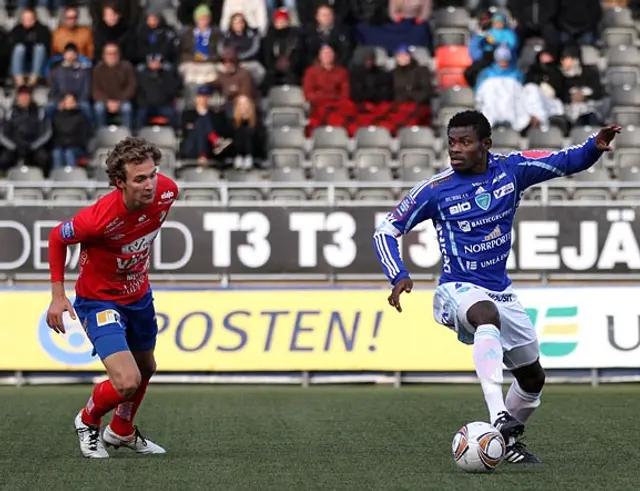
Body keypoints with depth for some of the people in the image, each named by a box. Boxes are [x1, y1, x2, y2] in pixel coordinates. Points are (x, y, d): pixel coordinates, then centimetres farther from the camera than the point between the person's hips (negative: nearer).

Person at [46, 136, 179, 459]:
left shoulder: (166, 191, -21)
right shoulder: (100, 217, -36)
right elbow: (57, 238, -15)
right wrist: (58, 295, -15)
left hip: (139, 295, 7)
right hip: (99, 300, -7)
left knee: (145, 368, 25)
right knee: (127, 382, -20)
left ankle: (122, 432, 53)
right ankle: (88, 421, 14)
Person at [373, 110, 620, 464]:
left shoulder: (511, 169, -3)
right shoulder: (436, 190, -10)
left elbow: (566, 162, 4)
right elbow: (386, 231, -4)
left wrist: (595, 146, -17)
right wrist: (398, 277, -19)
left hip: (501, 293, 5)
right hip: (459, 290, -5)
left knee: (533, 377, 12)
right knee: (487, 315, -40)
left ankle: (507, 441, 37)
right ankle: (499, 419, -52)